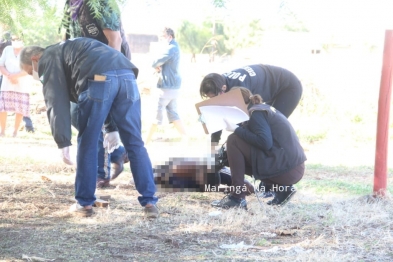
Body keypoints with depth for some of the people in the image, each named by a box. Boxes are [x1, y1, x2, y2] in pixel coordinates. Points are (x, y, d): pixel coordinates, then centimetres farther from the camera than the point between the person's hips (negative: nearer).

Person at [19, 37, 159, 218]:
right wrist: (112, 128, 42)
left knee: (88, 144, 9)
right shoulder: (69, 50, 43)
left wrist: (63, 142, 3)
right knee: (135, 144, 9)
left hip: (99, 80, -7)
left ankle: (85, 204, 15)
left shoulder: (48, 59, 18)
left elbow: (56, 102, 5)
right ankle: (149, 202, 5)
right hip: (127, 77, 7)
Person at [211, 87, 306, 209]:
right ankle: (282, 188, 11)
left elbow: (265, 143, -21)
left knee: (233, 141, -9)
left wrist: (237, 130, -12)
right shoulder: (265, 108, 20)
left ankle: (238, 198, -9)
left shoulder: (256, 112, -7)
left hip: (286, 170, -9)